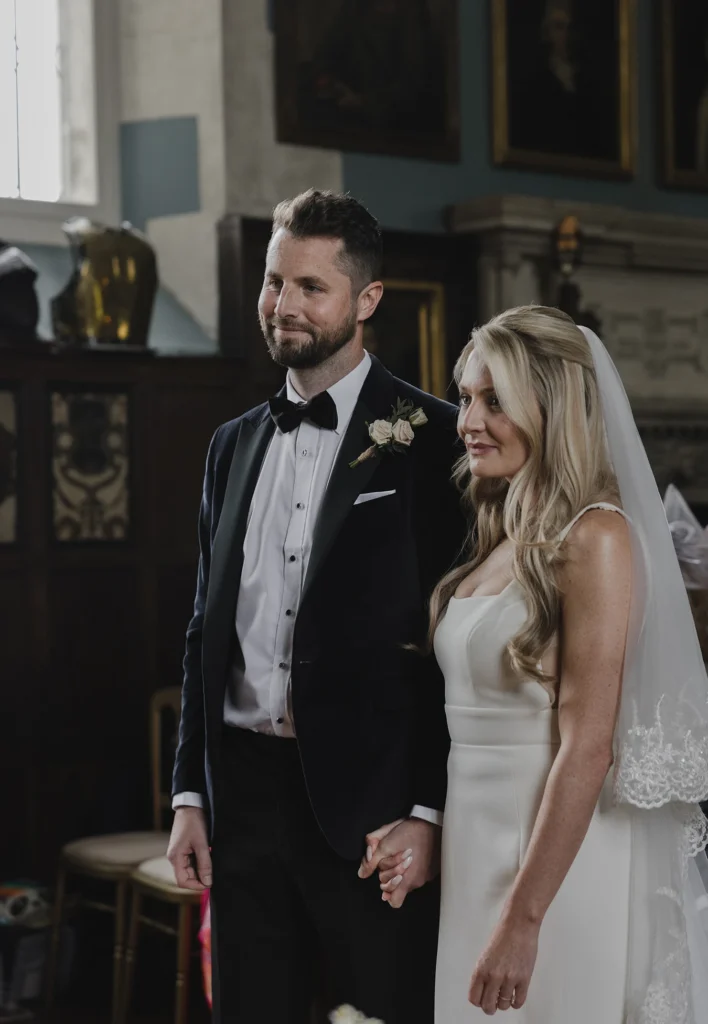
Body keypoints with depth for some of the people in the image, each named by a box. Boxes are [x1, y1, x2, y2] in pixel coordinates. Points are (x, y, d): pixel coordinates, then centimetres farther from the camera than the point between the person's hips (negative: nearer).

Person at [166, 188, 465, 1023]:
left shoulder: (433, 439, -5)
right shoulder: (234, 444, 13)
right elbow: (207, 630, 15)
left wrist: (429, 812, -12)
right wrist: (190, 794, 10)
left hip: (372, 799, -5)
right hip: (242, 791, 5)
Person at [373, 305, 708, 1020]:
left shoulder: (596, 538, -15)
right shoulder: (497, 540, 10)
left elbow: (586, 749, -20)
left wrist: (522, 918, -21)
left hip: (560, 862, -8)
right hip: (475, 850, 8)